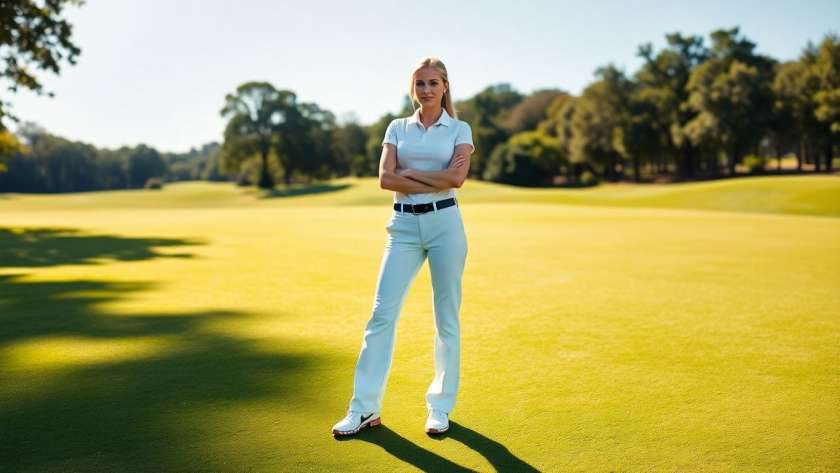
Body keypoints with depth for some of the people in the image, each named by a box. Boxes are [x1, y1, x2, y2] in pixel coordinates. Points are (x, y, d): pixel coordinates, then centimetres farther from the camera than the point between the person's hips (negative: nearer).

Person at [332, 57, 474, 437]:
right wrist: (436, 179, -9)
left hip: (444, 223, -1)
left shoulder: (459, 129, 5)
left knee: (446, 317, 4)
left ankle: (440, 407, 17)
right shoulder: (397, 127, 11)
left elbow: (456, 178, -11)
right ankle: (364, 408, 4)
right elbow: (385, 179, -3)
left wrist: (408, 173, -6)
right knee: (382, 313, -4)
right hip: (404, 225, 2)